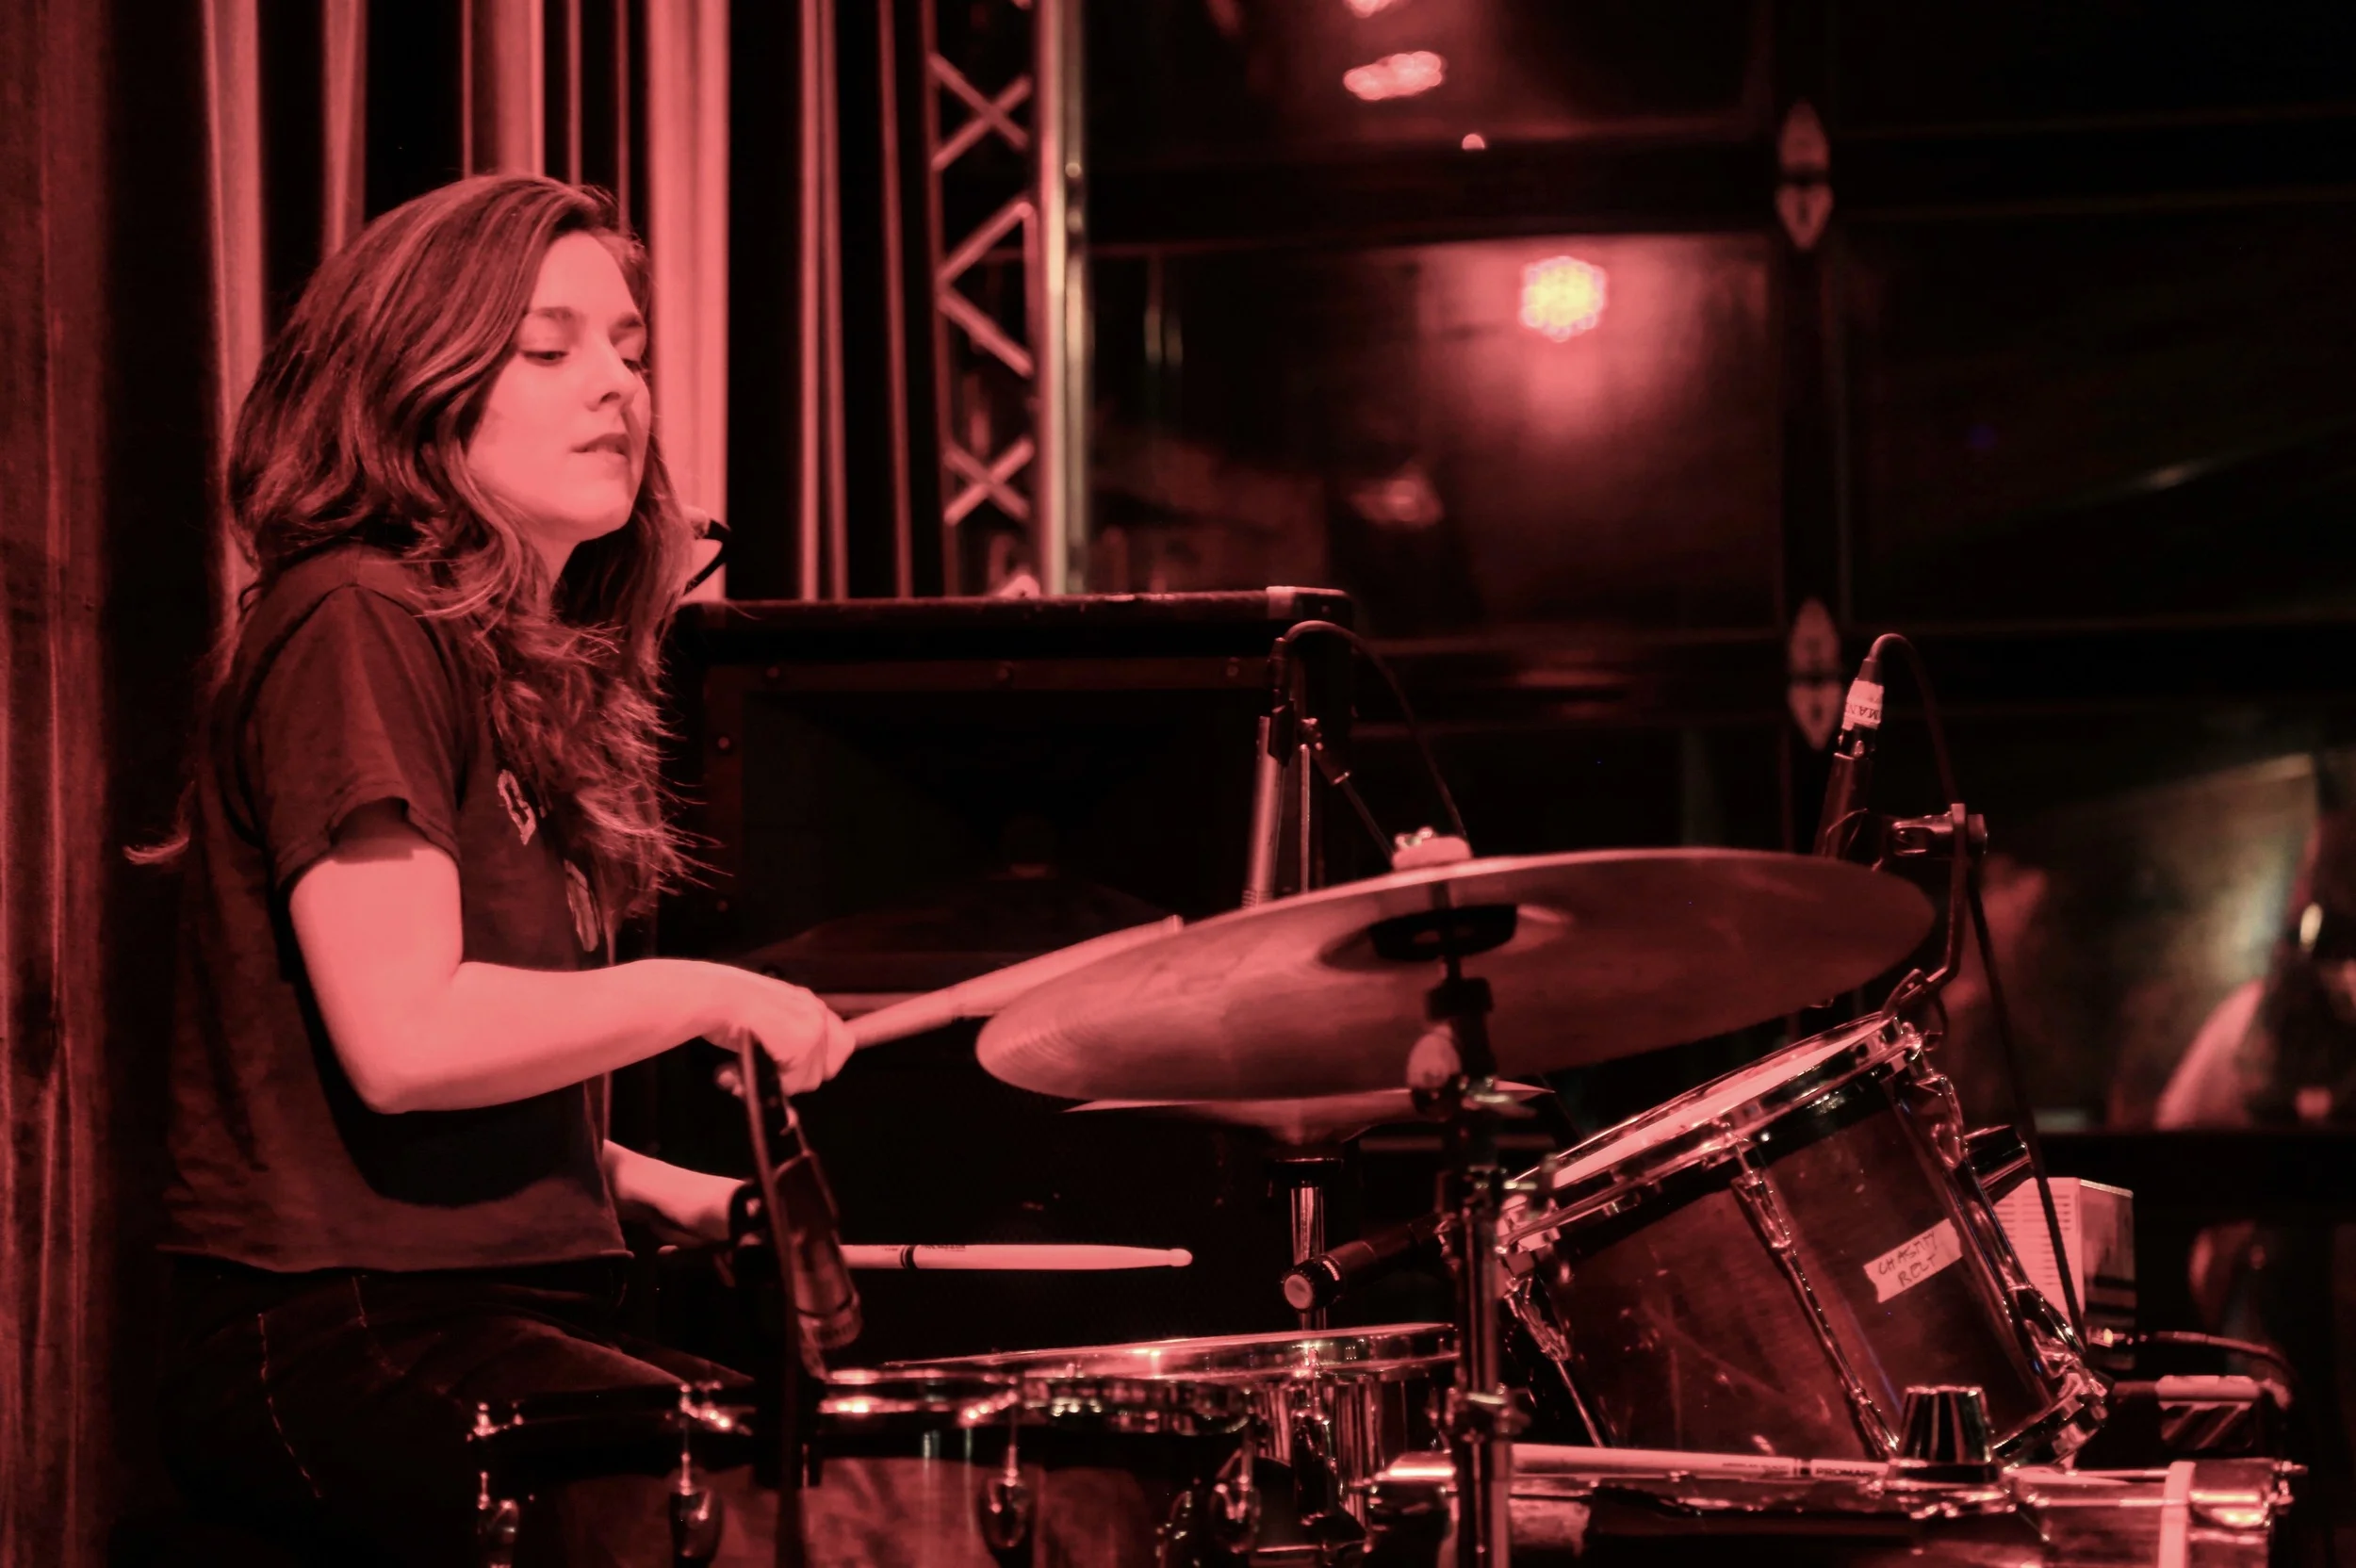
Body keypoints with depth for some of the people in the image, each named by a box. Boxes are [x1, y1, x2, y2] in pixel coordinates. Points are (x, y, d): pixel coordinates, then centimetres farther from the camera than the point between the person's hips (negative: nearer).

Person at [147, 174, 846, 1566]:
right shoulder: (356, 630, -10)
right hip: (339, 1334, -10)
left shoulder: (529, 666, 20)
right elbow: (404, 1038, -21)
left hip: (503, 1315, 10)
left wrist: (641, 1186, 14)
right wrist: (705, 998, -11)